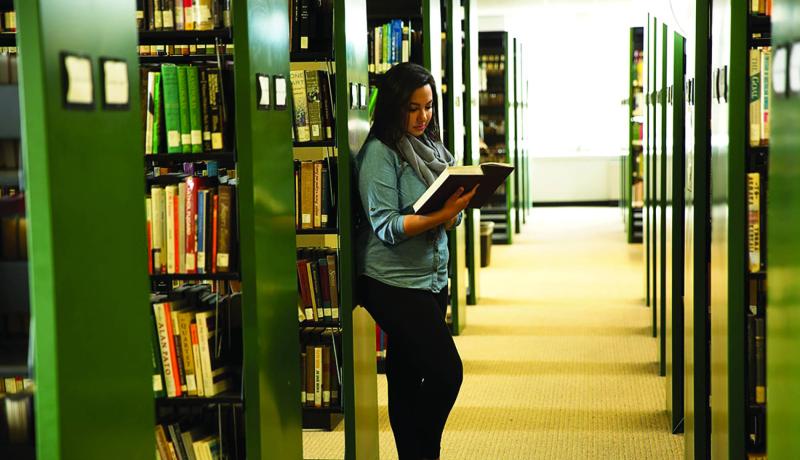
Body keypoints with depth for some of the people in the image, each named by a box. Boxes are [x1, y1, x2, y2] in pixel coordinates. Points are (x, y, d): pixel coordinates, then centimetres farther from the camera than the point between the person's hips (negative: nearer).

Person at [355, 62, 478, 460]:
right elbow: (386, 226, -18)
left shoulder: (431, 147, 12)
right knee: (446, 371, -10)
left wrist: (456, 208, -11)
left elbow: (448, 220, 12)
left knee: (407, 378, 12)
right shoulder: (380, 152, -11)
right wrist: (441, 214, -27)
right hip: (394, 283, -7)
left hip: (431, 279, 7)